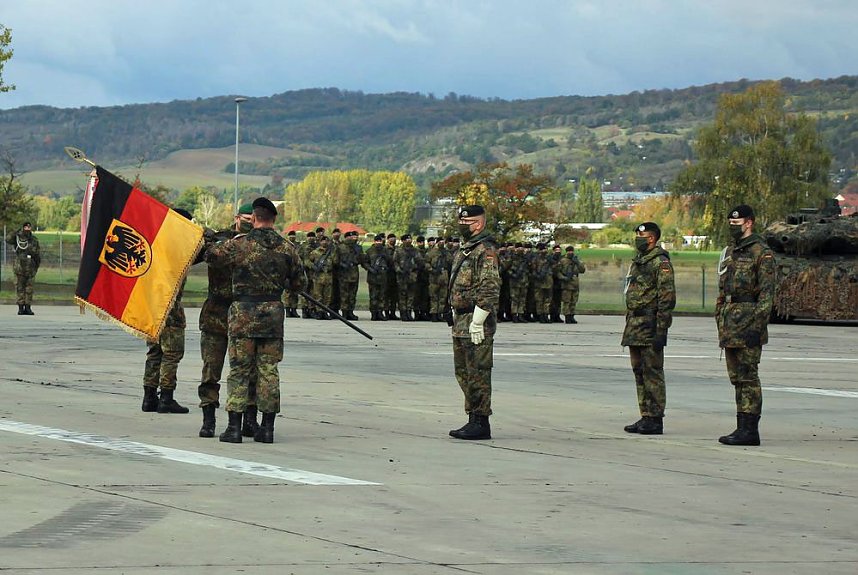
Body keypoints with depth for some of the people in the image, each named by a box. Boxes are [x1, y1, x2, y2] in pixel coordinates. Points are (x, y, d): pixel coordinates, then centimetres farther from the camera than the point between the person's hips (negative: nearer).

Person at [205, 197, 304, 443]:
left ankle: (234, 427, -2)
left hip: (243, 314, -2)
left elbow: (210, 255, 8)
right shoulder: (287, 248, 2)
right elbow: (299, 283, 10)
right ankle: (267, 427, 7)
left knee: (239, 370, 2)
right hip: (273, 313, 2)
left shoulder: (239, 245, -7)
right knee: (269, 370, 7)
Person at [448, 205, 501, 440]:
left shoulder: (486, 250, -13)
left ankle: (481, 424, -5)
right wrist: (456, 317, 21)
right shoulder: (464, 250, 19)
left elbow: (490, 289, -20)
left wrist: (477, 322, -22)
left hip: (476, 320, -10)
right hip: (461, 321, 10)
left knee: (478, 373, -7)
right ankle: (473, 419, 19)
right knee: (463, 372, 13)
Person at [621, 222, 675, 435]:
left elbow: (667, 297, -16)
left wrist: (661, 330, -21)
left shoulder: (660, 262, -11)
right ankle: (645, 417, 16)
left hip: (650, 326, -10)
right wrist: (629, 325, 21)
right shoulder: (638, 261, 18)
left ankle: (655, 420, -5)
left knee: (652, 372, -7)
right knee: (639, 372, 11)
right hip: (634, 326, 10)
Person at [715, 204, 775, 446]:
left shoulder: (762, 253, -8)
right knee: (737, 377, 10)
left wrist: (757, 324, -19)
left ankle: (749, 429, -9)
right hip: (729, 324, 9)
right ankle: (743, 427, 14)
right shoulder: (729, 252, 18)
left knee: (748, 376, -9)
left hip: (748, 321, -9)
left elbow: (766, 293, -13)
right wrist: (719, 317, 17)